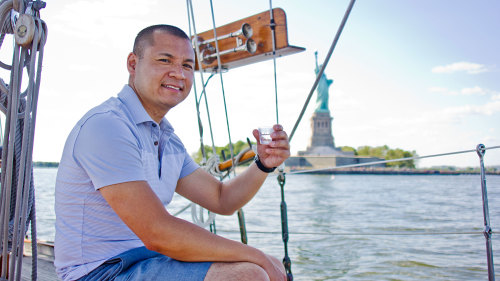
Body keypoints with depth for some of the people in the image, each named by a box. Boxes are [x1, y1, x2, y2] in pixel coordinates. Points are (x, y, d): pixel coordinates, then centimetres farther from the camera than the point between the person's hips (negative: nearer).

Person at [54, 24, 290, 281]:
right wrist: (255, 256, -18)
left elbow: (221, 200, 12)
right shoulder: (105, 125, -19)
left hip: (147, 257, 9)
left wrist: (263, 164, -7)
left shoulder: (167, 139, 10)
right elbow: (158, 234, -26)